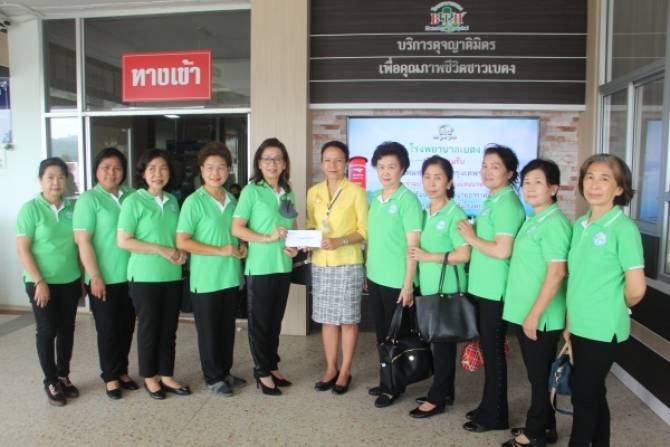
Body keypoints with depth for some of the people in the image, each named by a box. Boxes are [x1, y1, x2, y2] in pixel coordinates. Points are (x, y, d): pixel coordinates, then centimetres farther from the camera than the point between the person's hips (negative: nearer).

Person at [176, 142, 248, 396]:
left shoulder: (231, 200, 7)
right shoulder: (194, 202, -11)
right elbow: (182, 242, -14)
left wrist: (240, 247, 1)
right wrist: (220, 251, -18)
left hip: (230, 276, 6)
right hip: (206, 279, -6)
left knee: (227, 328, 15)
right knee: (208, 330, 7)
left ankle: (225, 372, 31)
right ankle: (213, 378, 22)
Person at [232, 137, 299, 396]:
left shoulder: (288, 193, 9)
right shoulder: (251, 191, -7)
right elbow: (236, 229, -12)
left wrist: (295, 247, -1)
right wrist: (267, 238, -20)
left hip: (283, 266, 5)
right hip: (259, 267, -5)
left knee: (275, 320, 15)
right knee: (259, 321, 6)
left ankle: (273, 366, 29)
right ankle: (262, 373, 19)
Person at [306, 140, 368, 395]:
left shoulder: (356, 192, -7)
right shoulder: (314, 192, 7)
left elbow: (365, 230, -7)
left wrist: (339, 241, -21)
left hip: (348, 264, -4)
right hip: (320, 263, 4)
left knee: (348, 319, 6)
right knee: (327, 319, 12)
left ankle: (345, 371, 21)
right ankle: (331, 369, 27)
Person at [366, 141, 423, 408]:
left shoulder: (408, 200, -13)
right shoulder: (375, 198, 7)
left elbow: (413, 246, -15)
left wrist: (408, 284, -17)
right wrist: (366, 271, 13)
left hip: (396, 281, -7)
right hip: (375, 278, 7)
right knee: (381, 333, 17)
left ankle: (395, 386, 24)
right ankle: (385, 381, 33)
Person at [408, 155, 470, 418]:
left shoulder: (454, 213, -13)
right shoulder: (425, 213, 10)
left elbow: (463, 255, -19)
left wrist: (427, 256, -17)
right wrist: (418, 255, 5)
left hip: (448, 289, -8)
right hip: (429, 287, 8)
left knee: (443, 342, 3)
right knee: (436, 341, 15)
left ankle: (437, 399, 15)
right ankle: (444, 392, 29)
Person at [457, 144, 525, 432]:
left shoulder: (506, 203, -17)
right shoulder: (493, 200, 13)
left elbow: (502, 250, -24)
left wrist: (471, 238, -13)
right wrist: (472, 234, 6)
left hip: (496, 290, -9)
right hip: (484, 287, 9)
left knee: (493, 351, 3)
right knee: (488, 349, 18)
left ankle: (495, 416, 18)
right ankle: (489, 406, 32)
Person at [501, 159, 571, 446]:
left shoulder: (554, 223, -17)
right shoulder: (532, 220, 11)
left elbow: (556, 273, -22)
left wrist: (534, 314, -21)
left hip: (540, 317, -9)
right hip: (522, 312, 9)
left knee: (540, 376, 7)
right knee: (536, 375, 19)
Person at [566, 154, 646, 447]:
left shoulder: (623, 228, -15)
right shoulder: (580, 224, 6)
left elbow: (636, 288, -17)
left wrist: (614, 308, 1)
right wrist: (570, 321, 10)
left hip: (603, 329, -6)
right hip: (580, 326, 6)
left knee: (583, 396, 3)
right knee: (594, 394, 18)